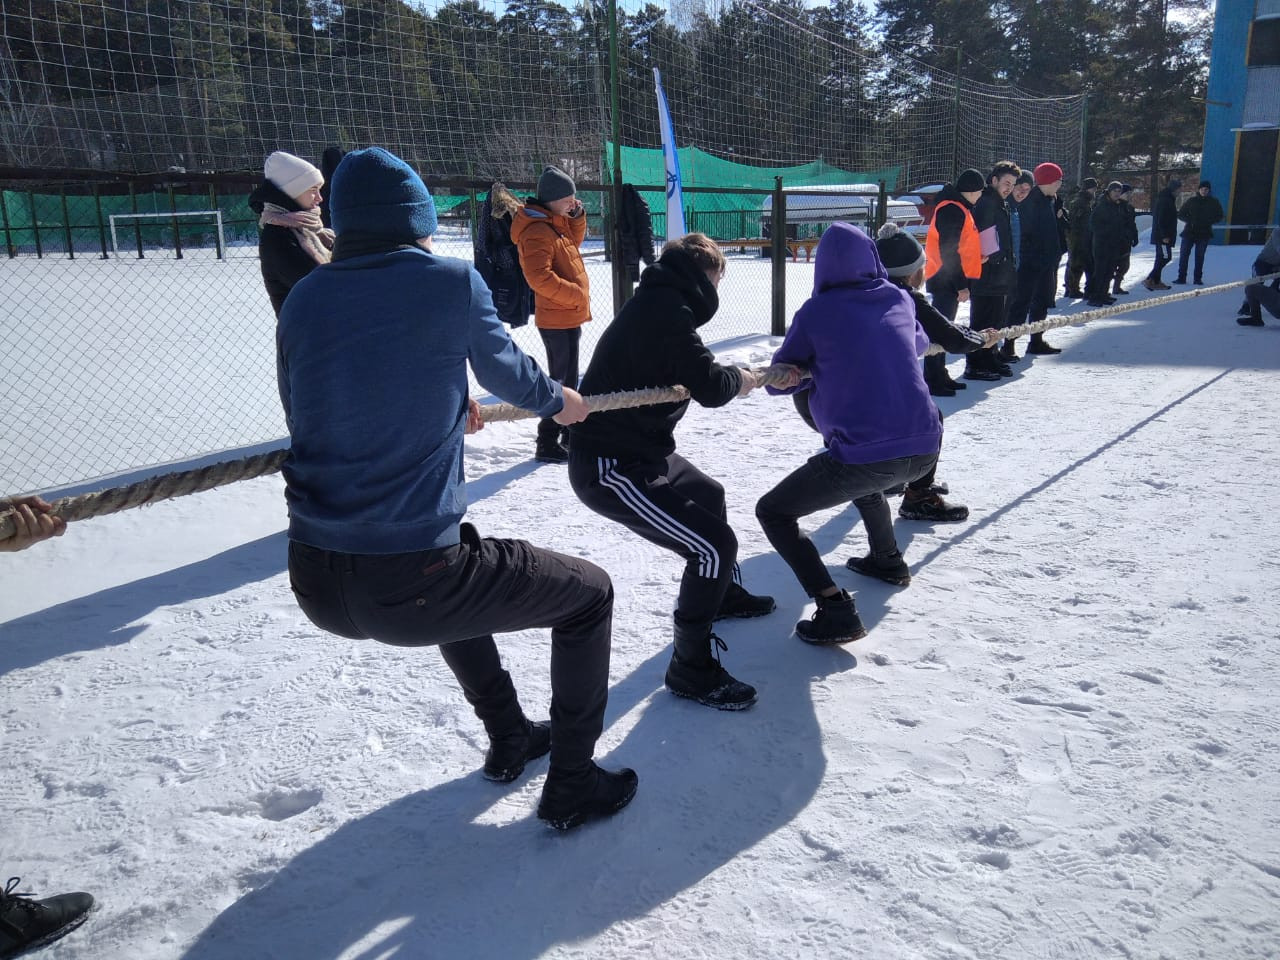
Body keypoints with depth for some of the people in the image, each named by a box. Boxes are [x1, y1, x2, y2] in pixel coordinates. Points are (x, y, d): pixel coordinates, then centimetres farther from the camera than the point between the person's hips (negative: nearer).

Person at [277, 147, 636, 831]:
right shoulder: (450, 281, -6)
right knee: (588, 593, 16)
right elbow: (507, 370, 9)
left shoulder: (302, 299, 6)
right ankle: (571, 787, 27)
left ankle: (509, 741, 47)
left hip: (314, 587, 6)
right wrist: (558, 401, 33)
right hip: (405, 588, -6)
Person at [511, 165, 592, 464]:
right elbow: (539, 277, -28)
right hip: (557, 319, -10)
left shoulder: (555, 223, 11)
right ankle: (547, 444, 0)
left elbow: (575, 240, 27)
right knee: (559, 379, -6)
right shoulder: (537, 231, -20)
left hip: (568, 316, 10)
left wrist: (577, 215, 9)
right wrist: (576, 294, -20)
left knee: (569, 377, 20)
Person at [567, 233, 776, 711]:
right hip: (611, 468, -11)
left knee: (708, 496, 29)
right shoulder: (669, 308, -19)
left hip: (638, 450, 11)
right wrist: (739, 378, -3)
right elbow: (709, 388, -23)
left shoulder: (655, 300, 13)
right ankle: (690, 668, 3)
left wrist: (720, 373, 2)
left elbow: (682, 372, 18)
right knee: (714, 544, -12)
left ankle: (723, 593, 50)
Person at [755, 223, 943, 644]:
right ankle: (887, 558, 48)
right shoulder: (901, 300, 10)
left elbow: (777, 382, 6)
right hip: (924, 451, 7)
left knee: (773, 512, 9)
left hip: (865, 456, -6)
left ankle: (835, 609, -3)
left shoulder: (816, 311, -3)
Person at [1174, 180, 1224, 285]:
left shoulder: (1213, 202, 5)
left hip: (1204, 233, 0)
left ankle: (1198, 278, 8)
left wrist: (1209, 222, -9)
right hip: (1189, 232, 0)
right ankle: (1181, 277, -1)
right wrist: (1190, 221, -10)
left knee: (1200, 256, 3)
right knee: (1184, 254, -6)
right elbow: (1180, 214, 6)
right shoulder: (1191, 201, 4)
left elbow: (1219, 216, 9)